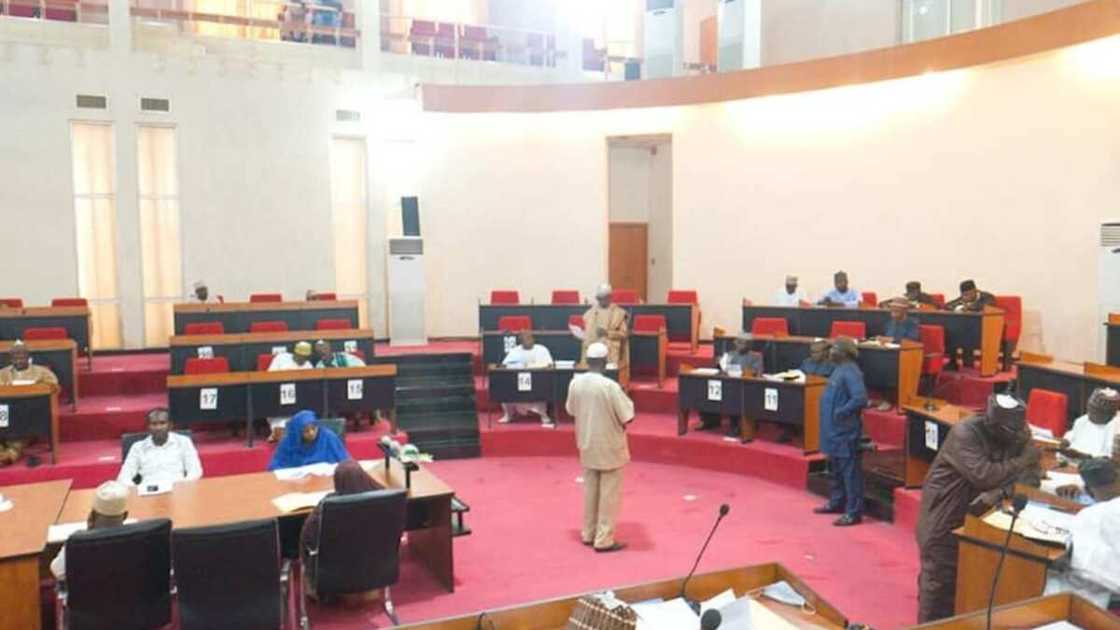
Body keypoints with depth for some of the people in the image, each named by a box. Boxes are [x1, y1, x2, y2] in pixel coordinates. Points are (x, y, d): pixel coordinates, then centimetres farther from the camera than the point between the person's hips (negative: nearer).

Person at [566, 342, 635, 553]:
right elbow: (627, 417, -17)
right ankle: (604, 540, 11)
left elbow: (571, 410, 8)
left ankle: (588, 534, 28)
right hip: (610, 448, -5)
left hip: (587, 446, 5)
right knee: (609, 495, 6)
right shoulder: (610, 386, -23)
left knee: (590, 491, 18)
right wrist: (625, 399, 1)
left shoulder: (575, 382, -6)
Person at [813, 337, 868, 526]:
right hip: (835, 430, 11)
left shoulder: (850, 372, -19)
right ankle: (836, 502, 33)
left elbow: (860, 398, -30)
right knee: (836, 470, 21)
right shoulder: (840, 369, 13)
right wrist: (833, 413, 12)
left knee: (850, 472, -3)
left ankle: (853, 512, 3)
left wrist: (841, 413, -22)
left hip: (846, 432, -11)